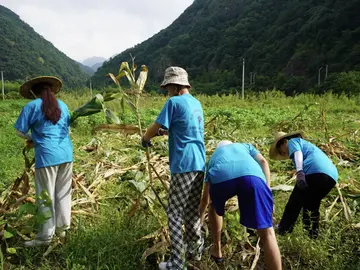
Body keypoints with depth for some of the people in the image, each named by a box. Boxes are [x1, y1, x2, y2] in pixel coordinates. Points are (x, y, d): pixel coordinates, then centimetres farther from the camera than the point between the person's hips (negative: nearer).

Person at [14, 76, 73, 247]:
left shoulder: (32, 106, -2)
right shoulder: (62, 105, 13)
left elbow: (20, 131, -1)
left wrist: (31, 139, 18)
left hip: (47, 156, -5)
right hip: (66, 154, 5)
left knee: (46, 196, 3)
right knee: (63, 193, 15)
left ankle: (45, 236, 11)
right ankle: (62, 228, 26)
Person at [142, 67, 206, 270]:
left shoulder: (174, 102, -9)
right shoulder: (196, 103, 15)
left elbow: (155, 127, -6)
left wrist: (145, 139, 13)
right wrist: (166, 131, 26)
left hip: (183, 165, -8)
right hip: (199, 164, 8)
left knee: (175, 213, 0)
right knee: (193, 210, 19)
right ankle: (196, 249, 31)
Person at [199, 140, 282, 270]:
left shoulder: (213, 156, 44)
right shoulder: (245, 145, 44)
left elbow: (205, 198, 47)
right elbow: (263, 162, 21)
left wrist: (199, 220, 59)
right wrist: (267, 189, 17)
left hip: (220, 177, 2)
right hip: (252, 175, -1)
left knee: (214, 208, 36)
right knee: (267, 233, 5)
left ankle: (216, 250, 46)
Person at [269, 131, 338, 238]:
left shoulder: (293, 141, 19)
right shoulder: (305, 145, 42)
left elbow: (298, 153, -5)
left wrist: (299, 172, -20)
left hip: (315, 172, -8)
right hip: (332, 176, 8)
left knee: (295, 201, 7)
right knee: (312, 204, 26)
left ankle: (283, 228, 16)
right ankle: (313, 231, 26)